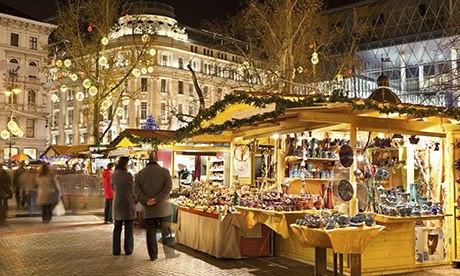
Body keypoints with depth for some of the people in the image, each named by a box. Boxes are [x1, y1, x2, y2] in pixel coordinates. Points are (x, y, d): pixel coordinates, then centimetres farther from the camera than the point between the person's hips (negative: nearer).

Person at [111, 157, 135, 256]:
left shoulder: (113, 176, 2)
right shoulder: (128, 175, -13)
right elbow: (131, 190, -5)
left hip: (117, 203, 5)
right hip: (128, 203, -4)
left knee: (117, 227, 10)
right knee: (129, 228, 4)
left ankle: (116, 250, 10)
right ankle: (128, 249, 6)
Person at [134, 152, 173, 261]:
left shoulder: (140, 173, 8)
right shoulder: (164, 171, 1)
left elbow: (136, 189, -3)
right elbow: (168, 186, -13)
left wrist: (145, 201, -11)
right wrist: (158, 198, -16)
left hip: (148, 209, 2)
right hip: (163, 207, -1)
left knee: (151, 232, 9)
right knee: (166, 231, 10)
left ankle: (153, 255, 13)